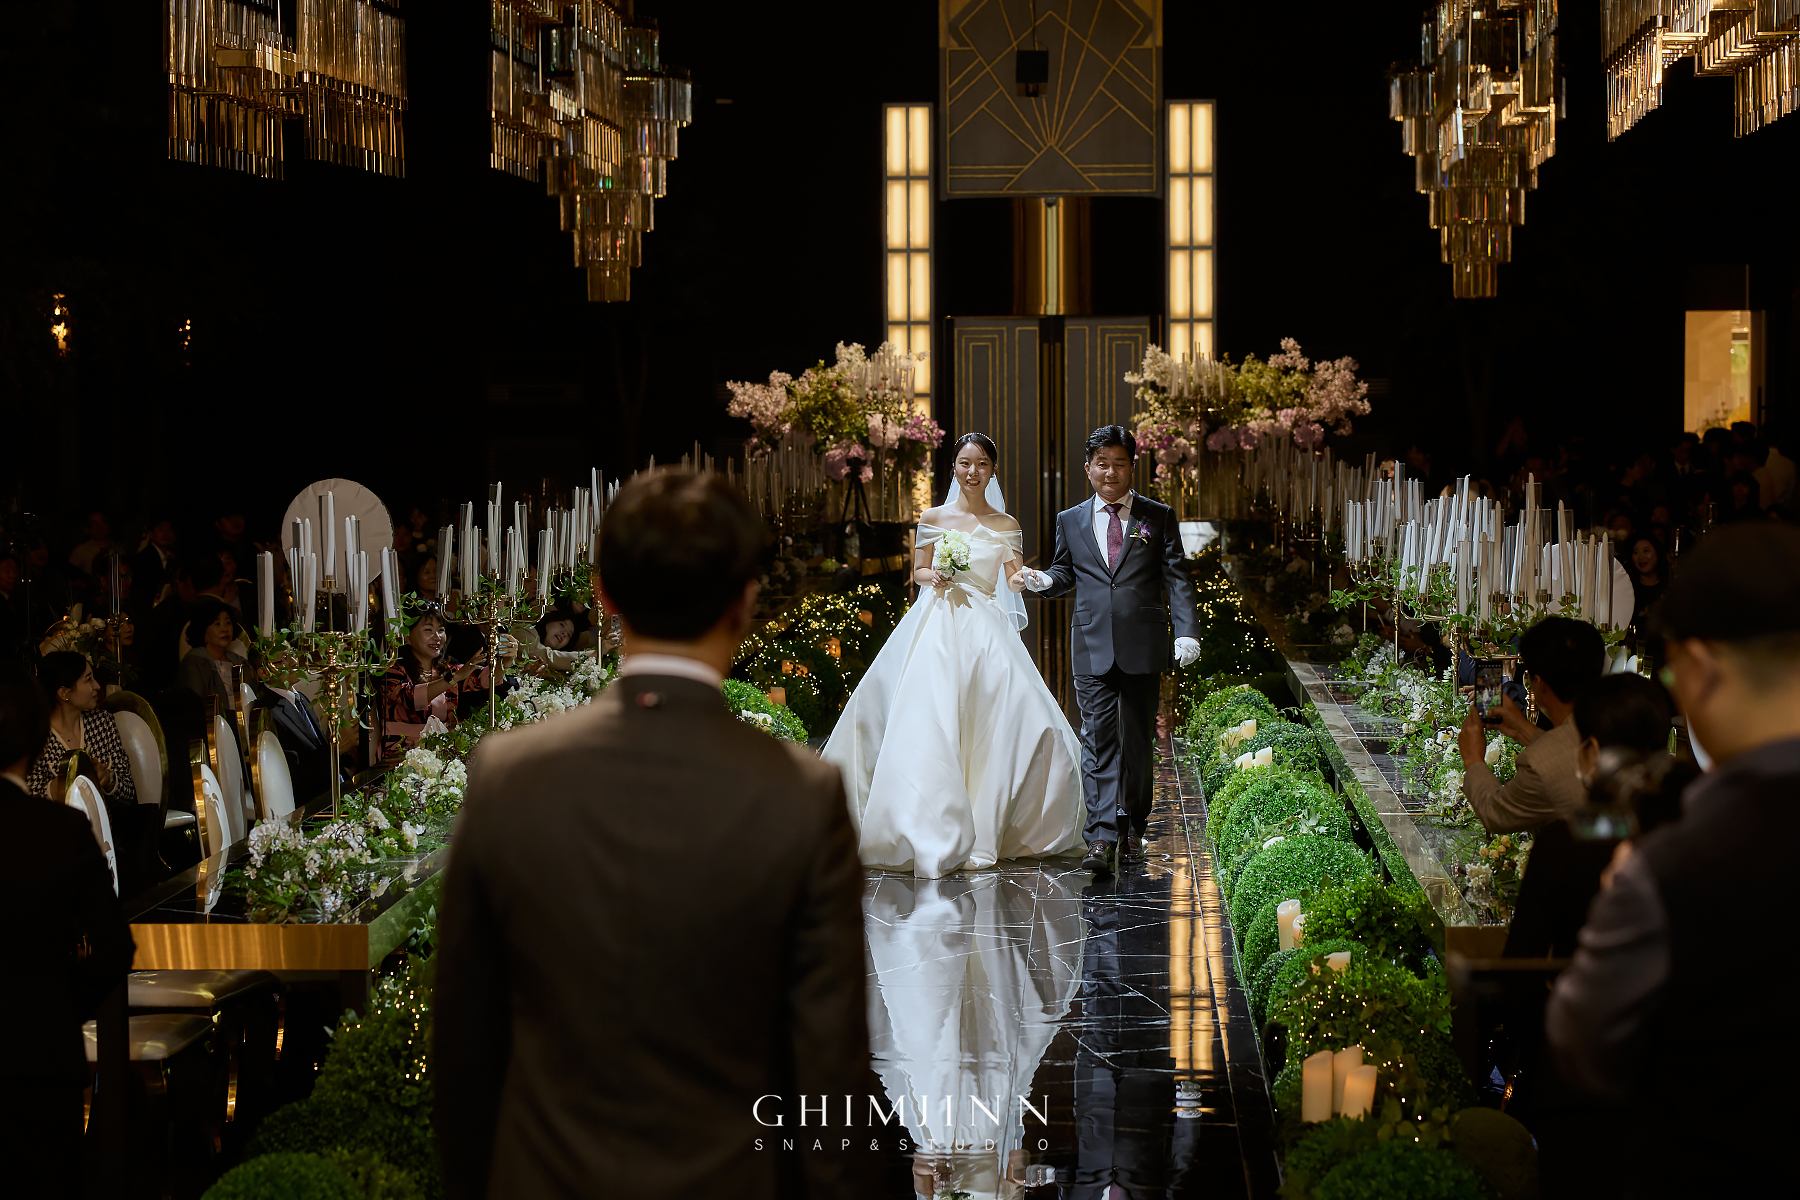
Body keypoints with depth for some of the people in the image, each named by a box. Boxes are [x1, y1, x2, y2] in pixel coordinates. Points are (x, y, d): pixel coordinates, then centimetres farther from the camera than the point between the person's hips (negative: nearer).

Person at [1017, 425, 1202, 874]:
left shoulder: (1159, 517, 7)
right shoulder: (1070, 521, 12)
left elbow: (1176, 579, 2)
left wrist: (1187, 631, -10)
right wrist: (1044, 580, -4)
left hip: (1143, 647, 0)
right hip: (1092, 647, 0)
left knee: (1137, 738, 9)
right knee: (1099, 738, -9)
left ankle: (1133, 825, 24)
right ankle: (1102, 837, -16)